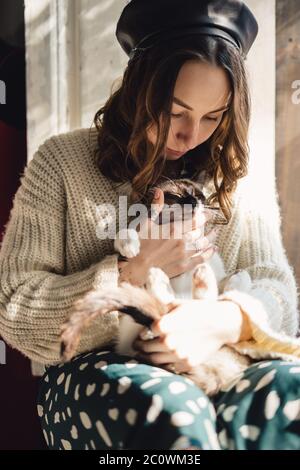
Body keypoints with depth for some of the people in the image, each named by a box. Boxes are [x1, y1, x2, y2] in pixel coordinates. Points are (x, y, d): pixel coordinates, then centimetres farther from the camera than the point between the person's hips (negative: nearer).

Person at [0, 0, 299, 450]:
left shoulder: (229, 178, 9)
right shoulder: (62, 162, -1)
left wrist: (225, 320, -22)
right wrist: (135, 271, -15)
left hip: (214, 371, 4)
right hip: (93, 375, -2)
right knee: (172, 413, -37)